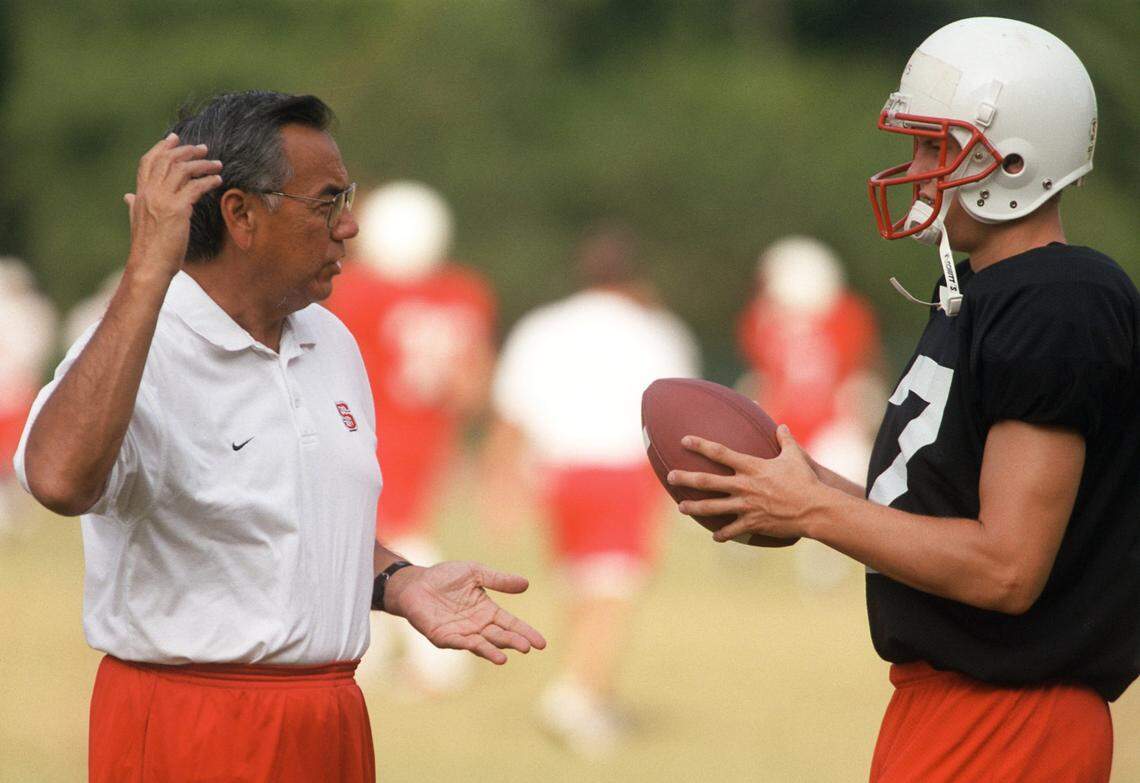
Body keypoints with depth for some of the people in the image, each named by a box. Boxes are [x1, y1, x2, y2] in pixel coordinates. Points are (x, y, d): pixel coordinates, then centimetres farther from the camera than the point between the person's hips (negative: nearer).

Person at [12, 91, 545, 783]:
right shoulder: (138, 349, -15)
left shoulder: (332, 344, 12)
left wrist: (402, 583, 1)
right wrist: (148, 275, -35)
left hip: (334, 725, 8)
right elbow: (61, 479, -36)